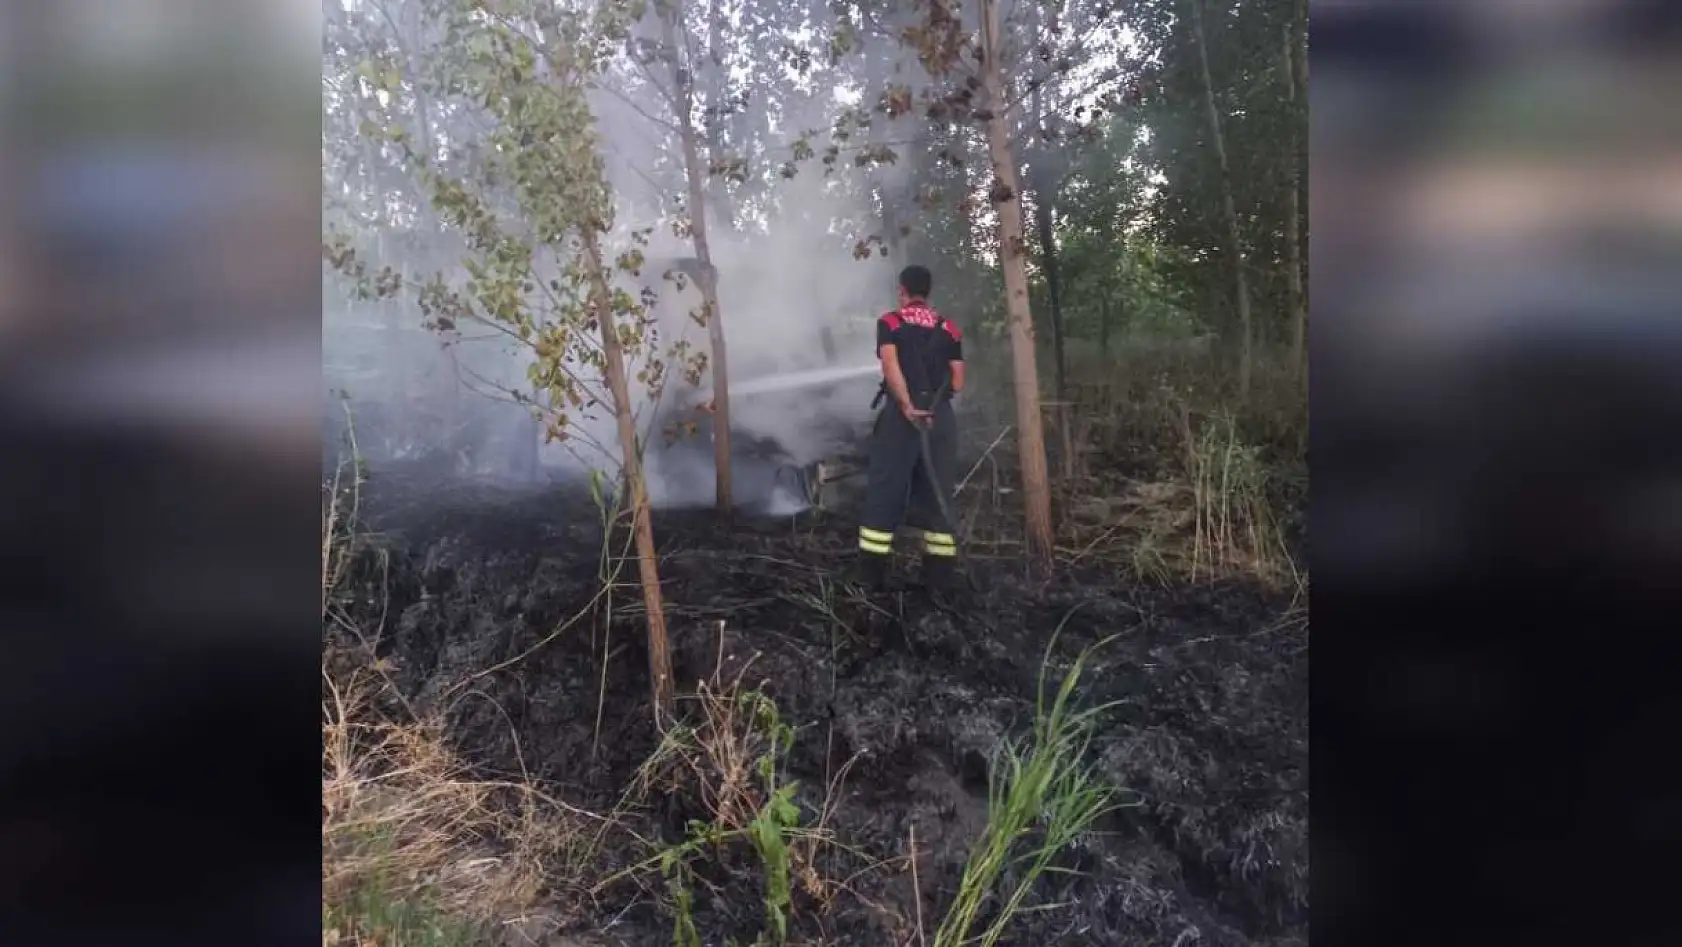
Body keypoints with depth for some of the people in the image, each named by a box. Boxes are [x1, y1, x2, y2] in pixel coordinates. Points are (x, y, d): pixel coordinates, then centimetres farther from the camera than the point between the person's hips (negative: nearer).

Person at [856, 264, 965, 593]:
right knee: (938, 494, 8)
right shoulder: (949, 328, 13)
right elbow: (957, 383, 8)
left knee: (884, 491, 2)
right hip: (941, 415, 3)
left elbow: (890, 366, -13)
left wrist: (908, 406, -19)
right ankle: (939, 576, 8)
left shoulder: (890, 322, 4)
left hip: (902, 413, -3)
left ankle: (872, 574, 3)